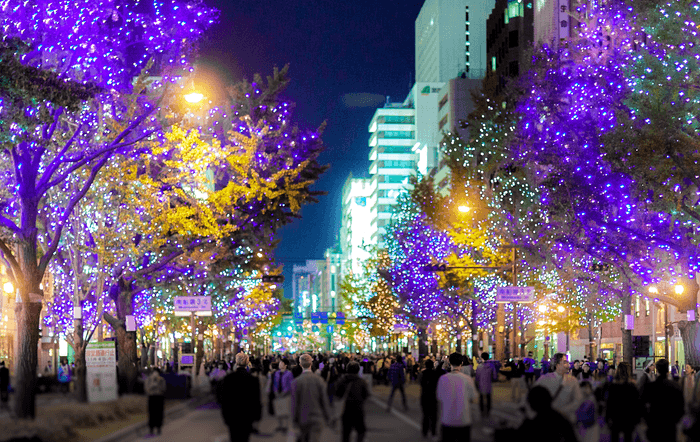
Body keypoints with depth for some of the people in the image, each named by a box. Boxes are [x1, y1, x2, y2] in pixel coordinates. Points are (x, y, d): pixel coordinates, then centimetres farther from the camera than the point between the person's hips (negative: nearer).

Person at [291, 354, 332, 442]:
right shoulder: (319, 380, -7)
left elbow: (295, 403, -6)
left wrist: (294, 420, 4)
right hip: (317, 418, 0)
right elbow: (324, 400, -2)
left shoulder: (296, 382, -10)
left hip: (303, 419, 0)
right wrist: (327, 418, 9)